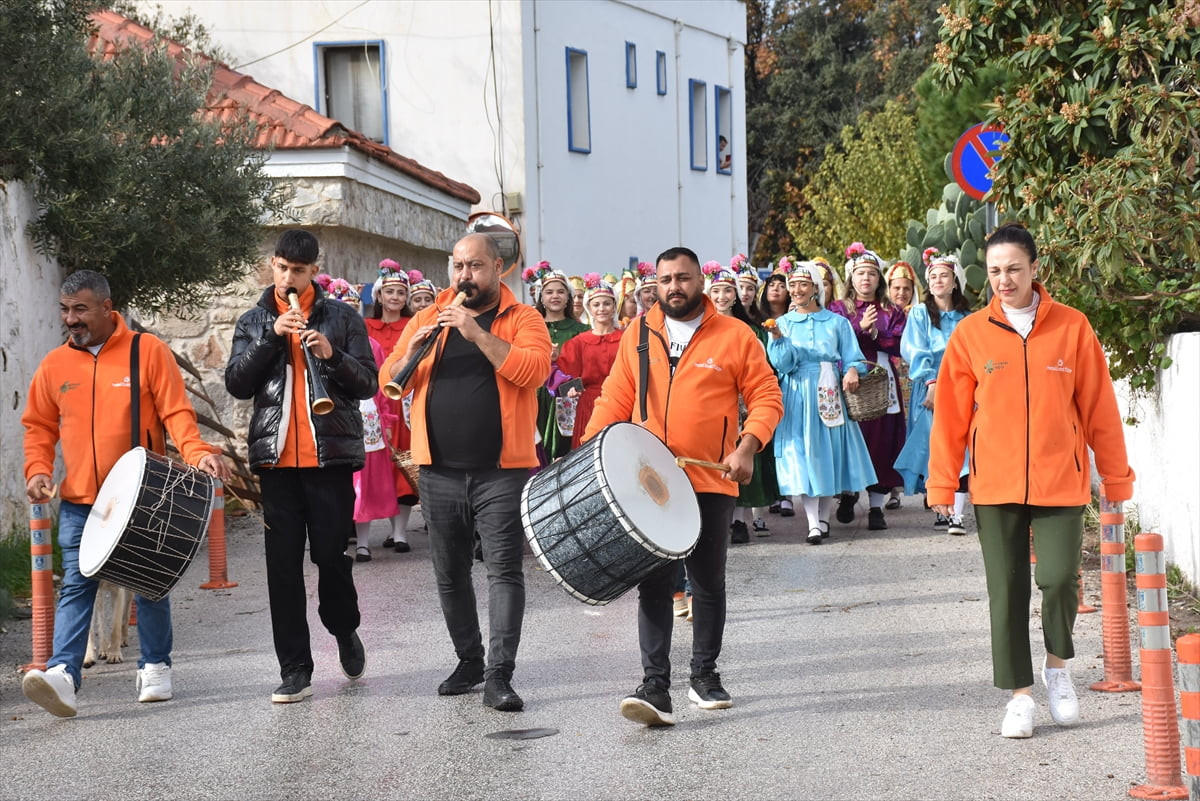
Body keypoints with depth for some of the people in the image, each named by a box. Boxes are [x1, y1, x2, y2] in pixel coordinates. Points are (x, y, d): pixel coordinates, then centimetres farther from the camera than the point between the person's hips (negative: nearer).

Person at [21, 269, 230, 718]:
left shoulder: (148, 352, -3)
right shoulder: (54, 365, 6)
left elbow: (176, 412, -6)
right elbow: (39, 427, 12)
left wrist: (196, 452, -23)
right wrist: (38, 470, -5)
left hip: (142, 498, -2)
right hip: (79, 502, 2)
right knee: (76, 587, -7)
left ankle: (155, 668, 21)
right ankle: (62, 674, -17)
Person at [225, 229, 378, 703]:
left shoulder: (342, 317, 7)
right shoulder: (254, 323, 12)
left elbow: (368, 383, 2)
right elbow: (237, 384, 0)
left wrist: (331, 355, -16)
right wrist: (273, 335, -10)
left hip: (331, 455, -2)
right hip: (276, 457, 2)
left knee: (331, 554, -2)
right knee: (283, 565, 0)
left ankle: (344, 630, 28)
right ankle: (295, 671, 4)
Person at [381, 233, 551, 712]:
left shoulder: (522, 319, 1)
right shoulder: (429, 319, 11)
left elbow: (533, 370, -17)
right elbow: (389, 381, 7)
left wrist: (477, 333, -21)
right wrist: (415, 347, -12)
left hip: (502, 471, -4)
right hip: (439, 471, 4)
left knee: (504, 571, -8)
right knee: (450, 576, 13)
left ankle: (499, 676, -8)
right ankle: (468, 661, 28)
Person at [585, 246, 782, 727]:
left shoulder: (734, 336, 0)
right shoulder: (638, 335, 7)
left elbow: (766, 396, 0)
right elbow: (615, 399, 9)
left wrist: (748, 444, -15)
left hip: (710, 483, -1)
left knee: (709, 583, 11)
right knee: (654, 585, -4)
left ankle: (705, 674, 26)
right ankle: (655, 687, -7)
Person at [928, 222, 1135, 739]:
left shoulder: (1072, 328, 1)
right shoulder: (970, 334, 2)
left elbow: (1099, 407, 4)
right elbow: (950, 416, 4)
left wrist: (1116, 477, 6)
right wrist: (942, 484, 3)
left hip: (1061, 482, -1)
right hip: (995, 486, 1)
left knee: (1059, 577, -10)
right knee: (1006, 591, 3)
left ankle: (1058, 665, 18)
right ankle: (1020, 694, 15)